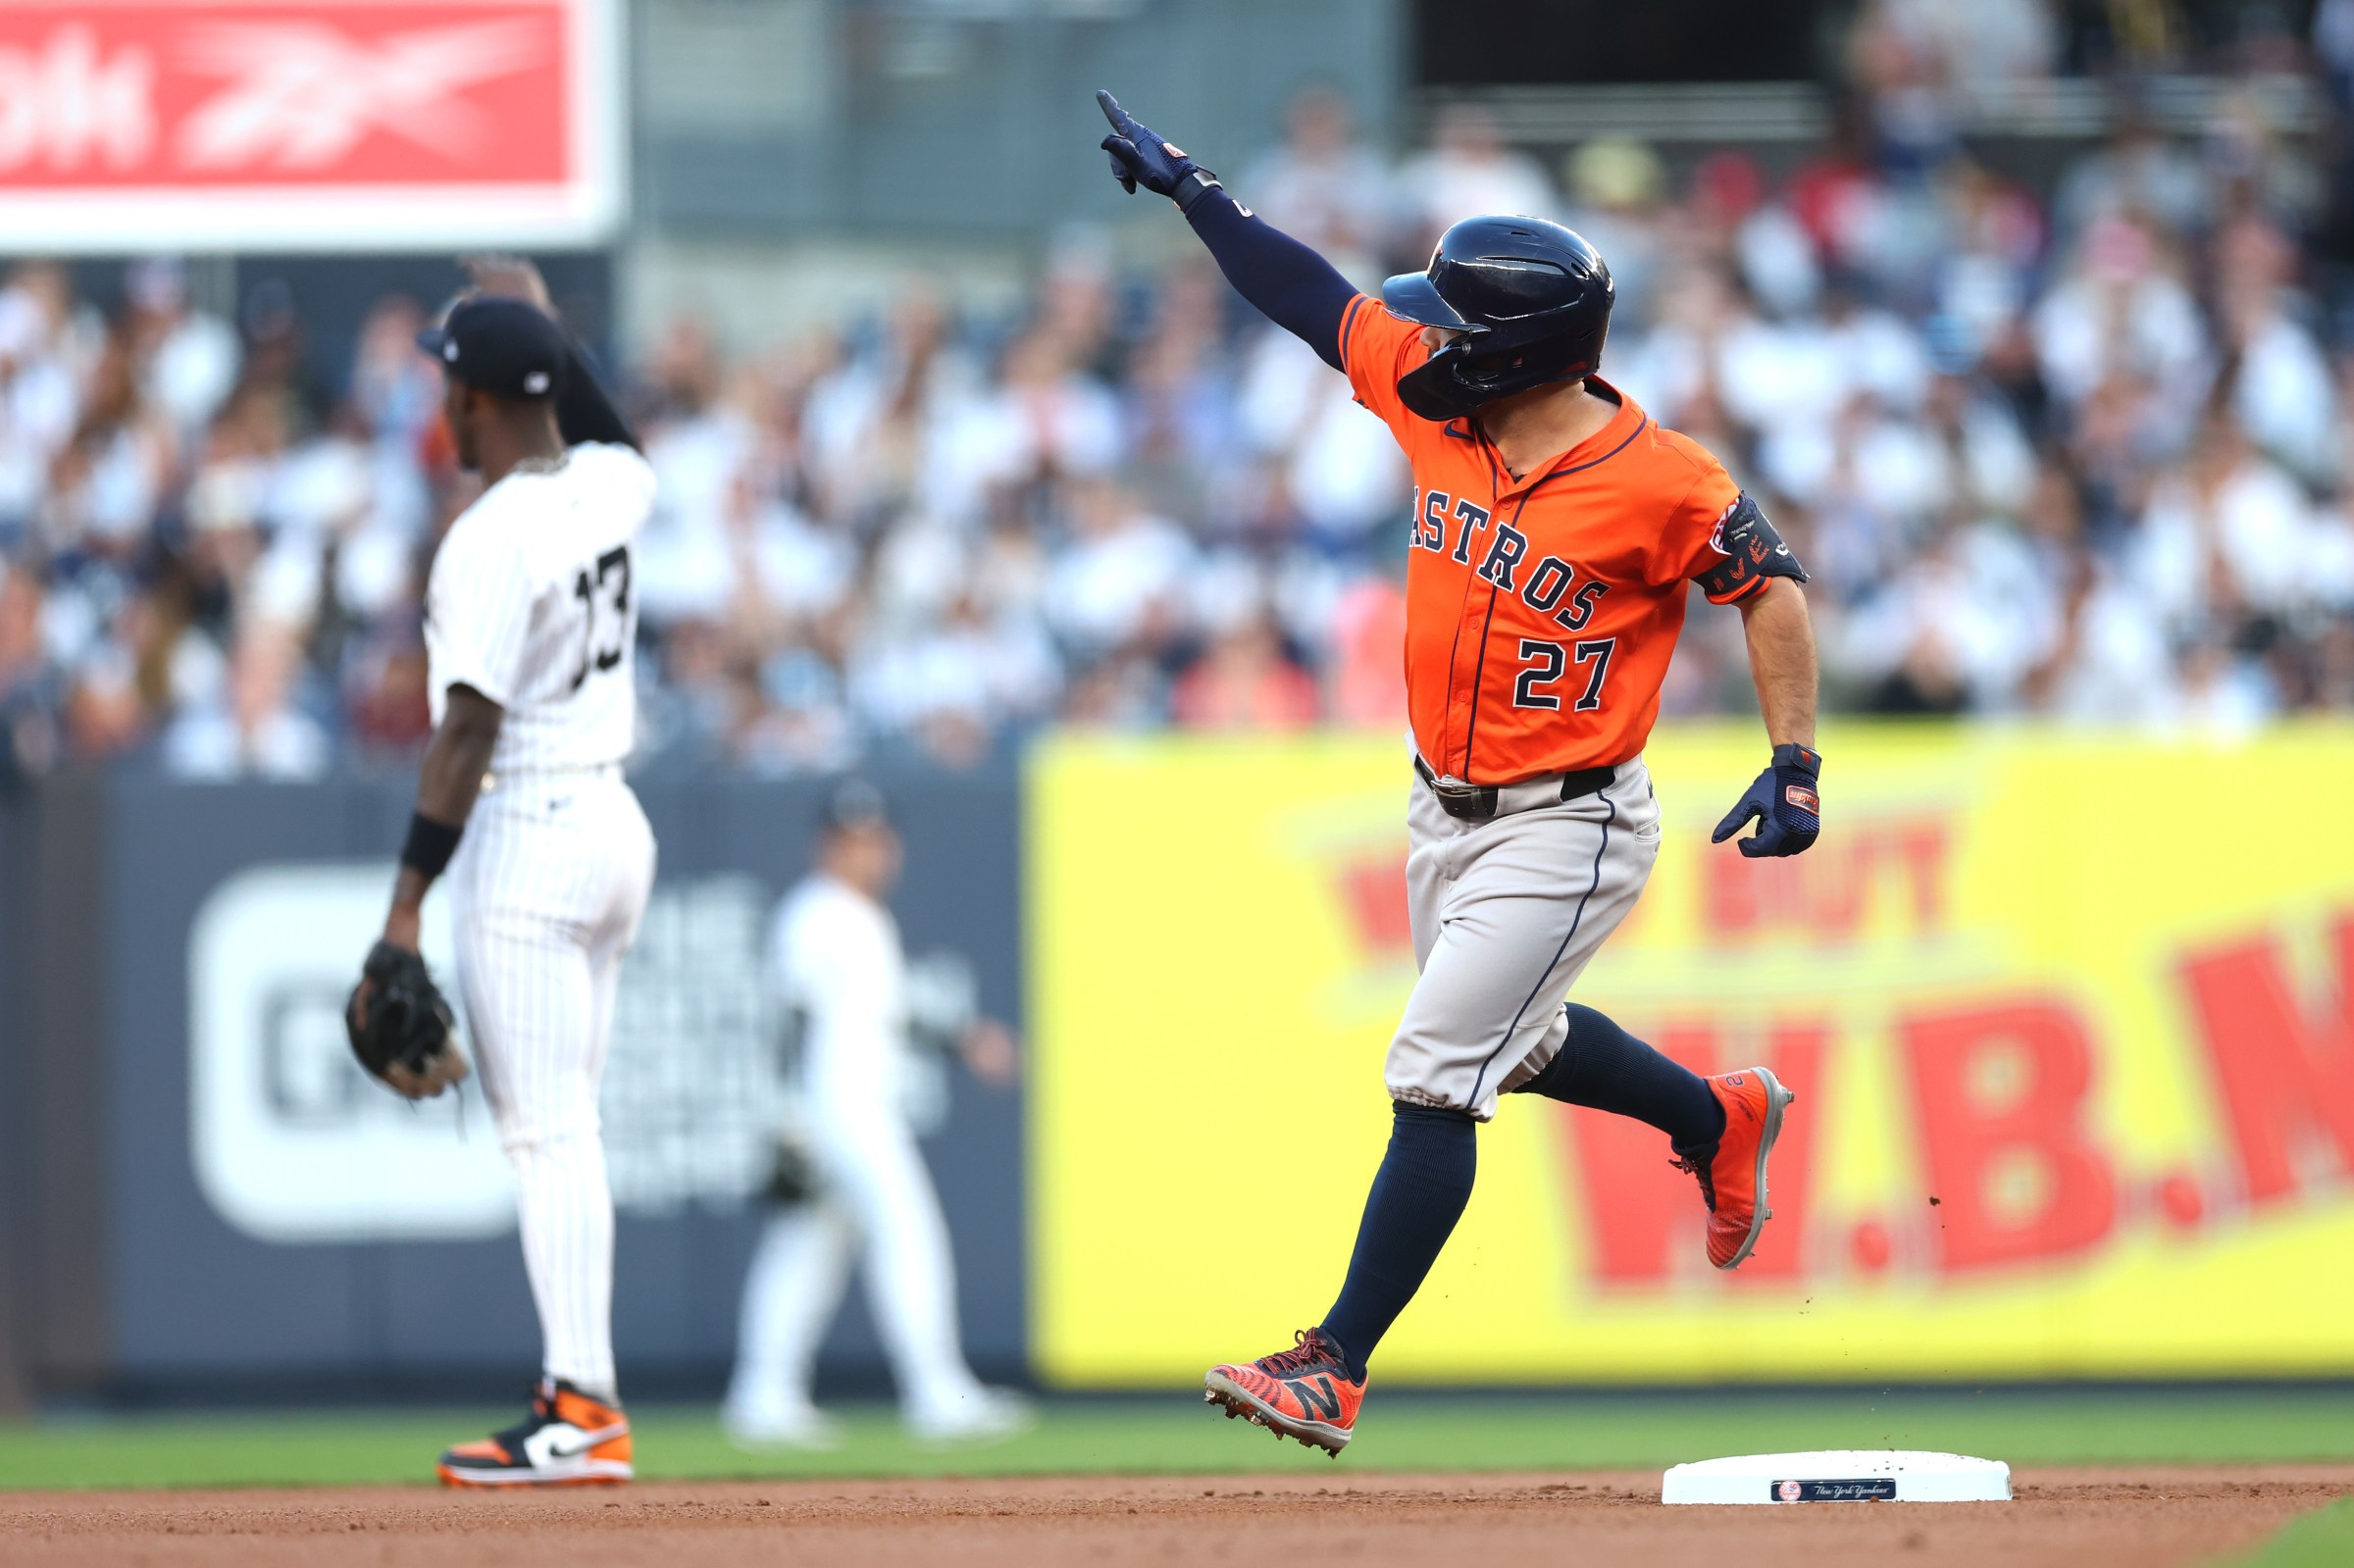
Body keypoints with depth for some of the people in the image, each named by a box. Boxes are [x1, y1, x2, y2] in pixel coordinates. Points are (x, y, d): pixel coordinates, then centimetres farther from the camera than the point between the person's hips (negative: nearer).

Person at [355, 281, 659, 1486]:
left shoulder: (491, 538, -18)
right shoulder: (607, 489, 5)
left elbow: (468, 731, -21)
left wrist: (407, 904, -20)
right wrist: (556, 346, 22)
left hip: (525, 838, -9)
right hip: (613, 822, 9)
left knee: (544, 1135, -9)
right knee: (564, 1133, 13)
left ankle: (584, 1410, -13)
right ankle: (577, 1402, 13)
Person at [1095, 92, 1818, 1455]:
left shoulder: (1656, 482, -23)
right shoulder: (1440, 401, -5)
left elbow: (1772, 585, -13)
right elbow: (1317, 298, 7)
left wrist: (1797, 765, -17)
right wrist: (1191, 190, 12)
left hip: (1567, 832, -8)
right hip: (1448, 815, 8)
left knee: (1434, 1081, -12)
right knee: (1513, 1044, 24)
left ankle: (1337, 1367, -10)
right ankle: (1720, 1118, 49)